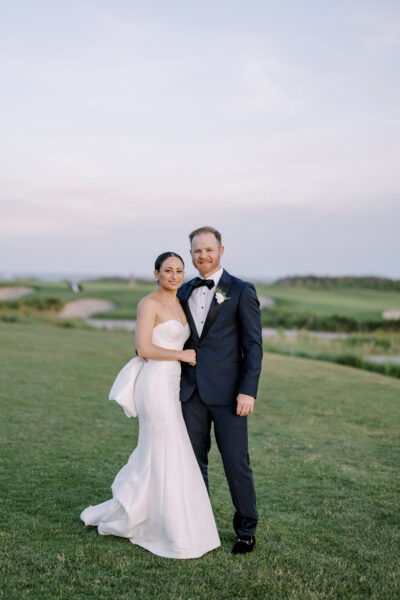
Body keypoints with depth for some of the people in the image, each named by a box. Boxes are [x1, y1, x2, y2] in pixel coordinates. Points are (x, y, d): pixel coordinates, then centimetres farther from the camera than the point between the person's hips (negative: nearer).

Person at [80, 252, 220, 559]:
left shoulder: (178, 305, 16)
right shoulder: (149, 304, -9)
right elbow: (144, 349, -17)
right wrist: (181, 355, -11)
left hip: (172, 384, 9)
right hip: (155, 383, -9)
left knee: (154, 455, 15)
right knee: (169, 457, -2)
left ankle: (119, 514, 31)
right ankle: (176, 536, 10)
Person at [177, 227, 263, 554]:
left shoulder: (241, 291, -3)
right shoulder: (185, 292, 12)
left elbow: (253, 344, -6)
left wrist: (248, 391, -14)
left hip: (228, 392, -4)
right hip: (192, 392, 5)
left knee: (236, 463, 2)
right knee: (194, 461, 10)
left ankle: (246, 530, 21)